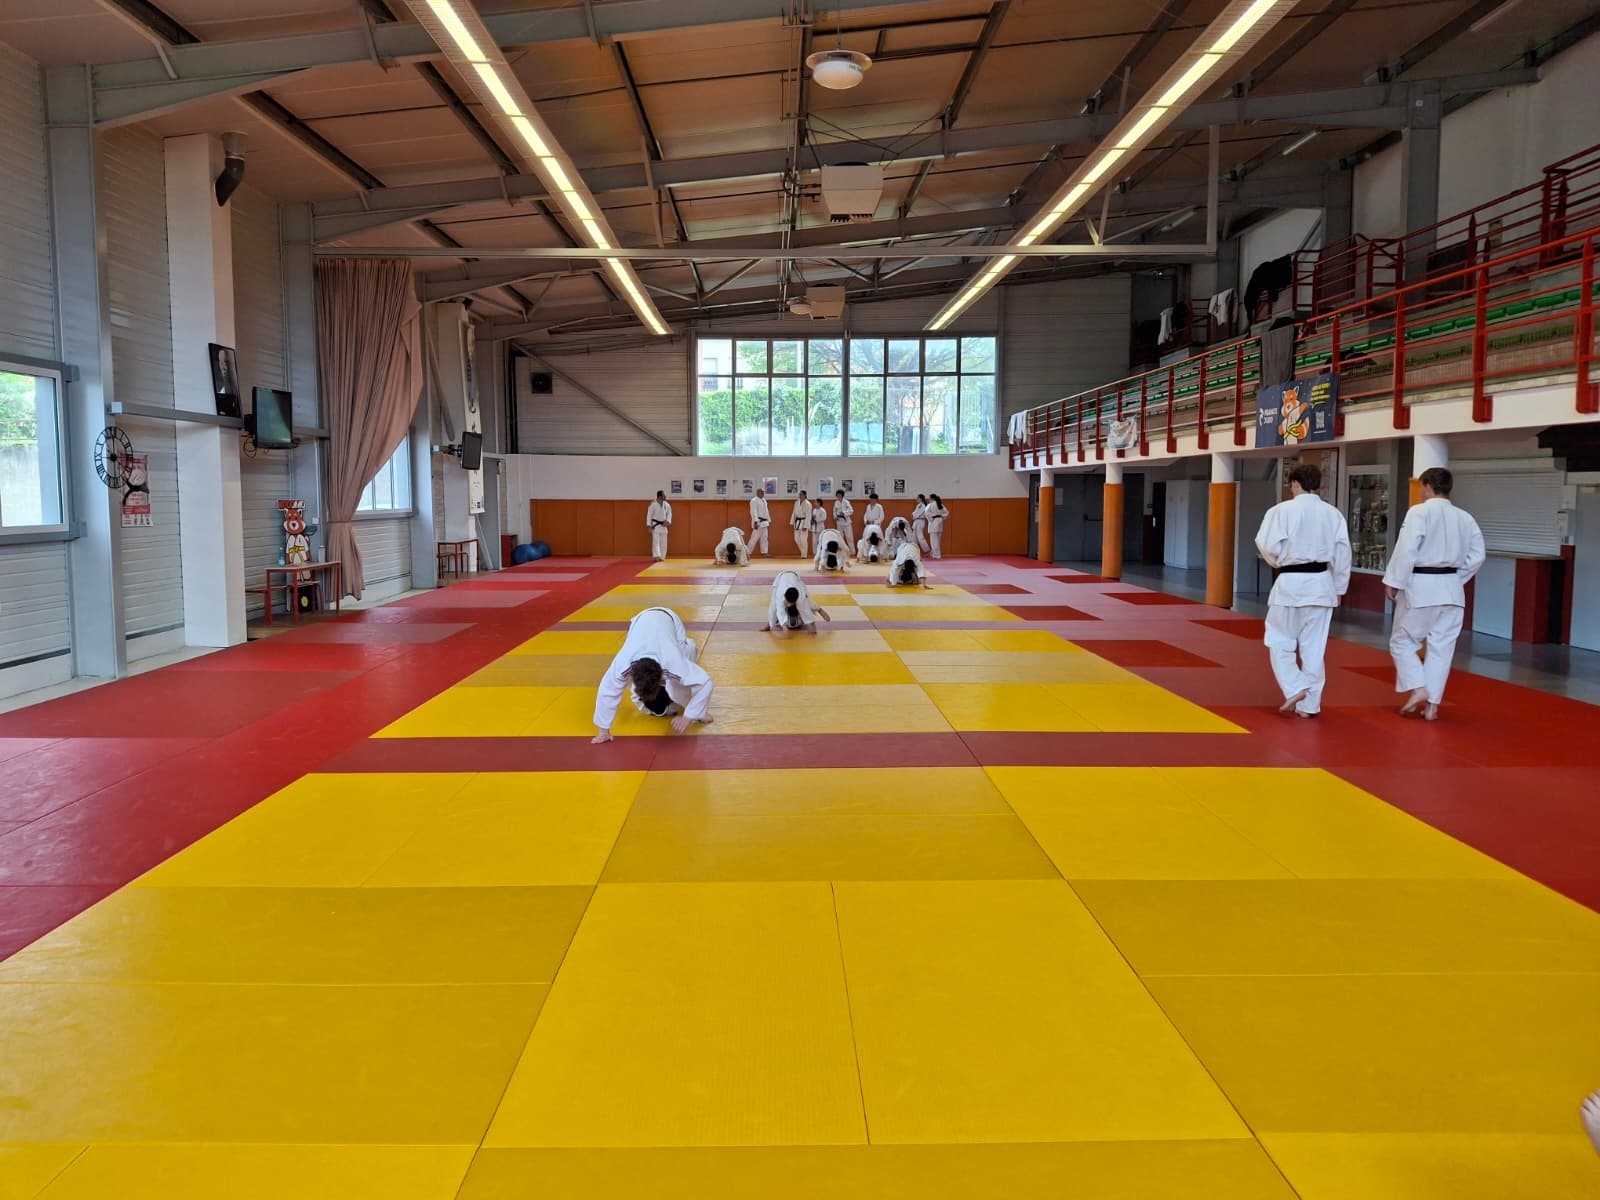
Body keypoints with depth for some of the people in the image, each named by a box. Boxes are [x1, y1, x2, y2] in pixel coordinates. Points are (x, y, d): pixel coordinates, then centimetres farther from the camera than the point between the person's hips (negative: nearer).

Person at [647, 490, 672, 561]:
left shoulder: (667, 505, 1)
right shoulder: (653, 505, -12)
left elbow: (669, 514, 8)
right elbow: (649, 515, -7)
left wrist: (667, 521, -10)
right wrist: (649, 526, -9)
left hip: (663, 525, 5)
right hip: (655, 525, -5)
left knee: (663, 542, 6)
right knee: (656, 541, -11)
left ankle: (662, 557, 15)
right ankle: (657, 556, -19)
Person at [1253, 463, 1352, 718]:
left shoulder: (1282, 510, -9)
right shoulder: (1333, 513, 4)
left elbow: (1268, 546, -11)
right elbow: (1343, 554, 7)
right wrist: (1339, 588, 17)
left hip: (1291, 583, -4)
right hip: (1321, 584, 4)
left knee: (1279, 641, 11)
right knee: (1314, 647, 9)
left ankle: (1295, 689, -4)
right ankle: (1309, 704, 15)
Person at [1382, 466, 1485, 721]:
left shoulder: (1420, 512, -10)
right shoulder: (1465, 518, 8)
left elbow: (1406, 550, -16)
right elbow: (1477, 556, 8)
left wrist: (1393, 581, -10)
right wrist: (1455, 578, 16)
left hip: (1420, 586, -5)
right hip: (1451, 589, 6)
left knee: (1402, 641, 8)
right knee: (1442, 647, 9)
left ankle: (1417, 690, -6)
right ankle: (1432, 704, 11)